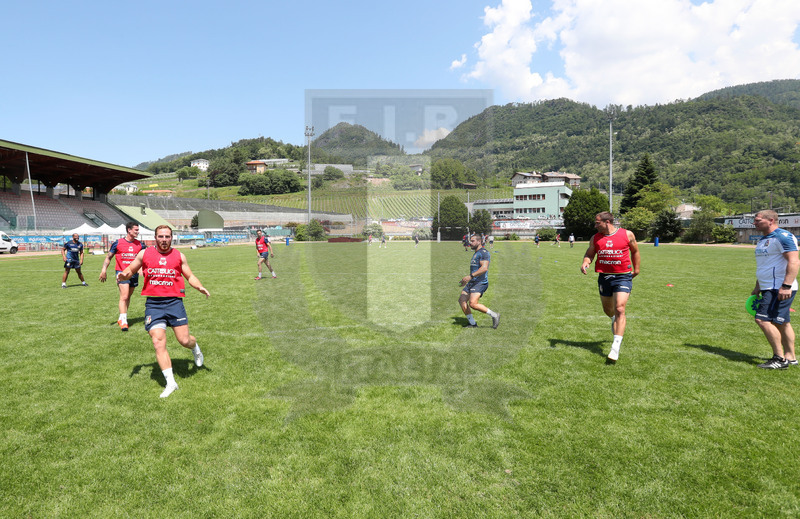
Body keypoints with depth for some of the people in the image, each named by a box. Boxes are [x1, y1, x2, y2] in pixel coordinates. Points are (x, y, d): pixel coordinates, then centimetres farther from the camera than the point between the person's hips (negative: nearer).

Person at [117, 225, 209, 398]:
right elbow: (130, 269, 19)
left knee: (185, 340, -2)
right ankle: (170, 382, -2)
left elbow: (190, 276, 13)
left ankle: (195, 348, 36)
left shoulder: (179, 256, 7)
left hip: (174, 301, 0)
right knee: (158, 342, -9)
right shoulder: (144, 254, 8)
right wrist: (123, 275, -5)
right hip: (153, 304, 1)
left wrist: (200, 287, -5)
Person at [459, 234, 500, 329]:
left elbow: (484, 268, -24)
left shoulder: (484, 252, -10)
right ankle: (472, 323, 5)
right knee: (462, 300, -2)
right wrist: (466, 280, 30)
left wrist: (470, 276, -29)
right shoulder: (475, 253, 22)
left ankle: (494, 315, -5)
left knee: (472, 303, -22)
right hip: (472, 282, 10)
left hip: (480, 282, -10)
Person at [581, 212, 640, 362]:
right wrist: (585, 263, -11)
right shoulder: (595, 238, 3)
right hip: (604, 277, 4)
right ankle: (614, 320, 55)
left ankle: (616, 347, -15)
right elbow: (589, 254, 10)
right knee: (608, 310, 16)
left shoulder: (627, 234, -3)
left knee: (619, 310, -15)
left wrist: (636, 269, 11)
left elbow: (634, 251, 12)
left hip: (623, 277, -4)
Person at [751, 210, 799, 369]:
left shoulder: (783, 236, -13)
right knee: (781, 323, 14)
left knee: (763, 319, -14)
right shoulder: (763, 240, 18)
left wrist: (786, 286, -27)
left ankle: (780, 358, -5)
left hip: (780, 289, -10)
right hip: (769, 288, 10)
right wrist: (757, 287, 25)